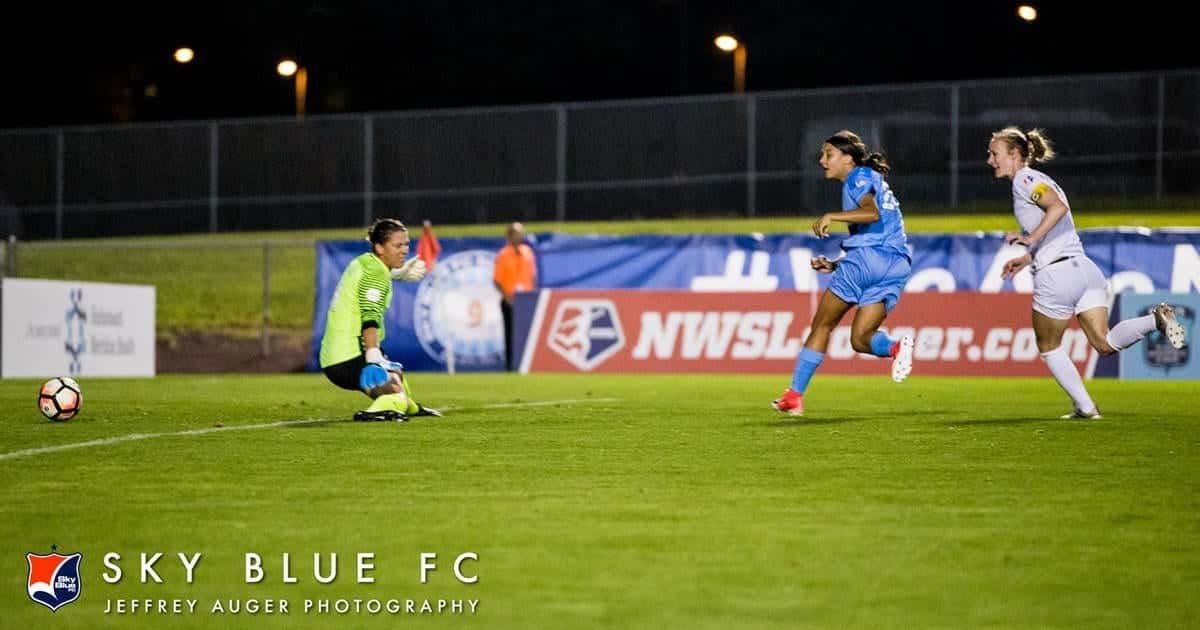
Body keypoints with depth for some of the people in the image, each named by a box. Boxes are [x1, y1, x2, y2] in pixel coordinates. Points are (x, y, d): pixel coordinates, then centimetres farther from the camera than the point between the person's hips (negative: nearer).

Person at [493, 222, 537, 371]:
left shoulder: (528, 252, 8)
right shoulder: (503, 255, -5)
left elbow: (533, 275, 14)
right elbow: (496, 280, -6)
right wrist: (506, 296, -16)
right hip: (510, 301, -4)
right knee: (511, 333, -1)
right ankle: (510, 365, 3)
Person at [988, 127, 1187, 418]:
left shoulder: (1025, 180, -4)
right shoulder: (1038, 181, 23)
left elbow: (1058, 207, -22)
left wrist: (1030, 238, -22)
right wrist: (1026, 259, 26)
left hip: (1056, 275, -8)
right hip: (1084, 267, 8)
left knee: (1048, 348, 12)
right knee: (1105, 344, -2)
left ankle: (1085, 407, 12)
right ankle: (1155, 320, -21)